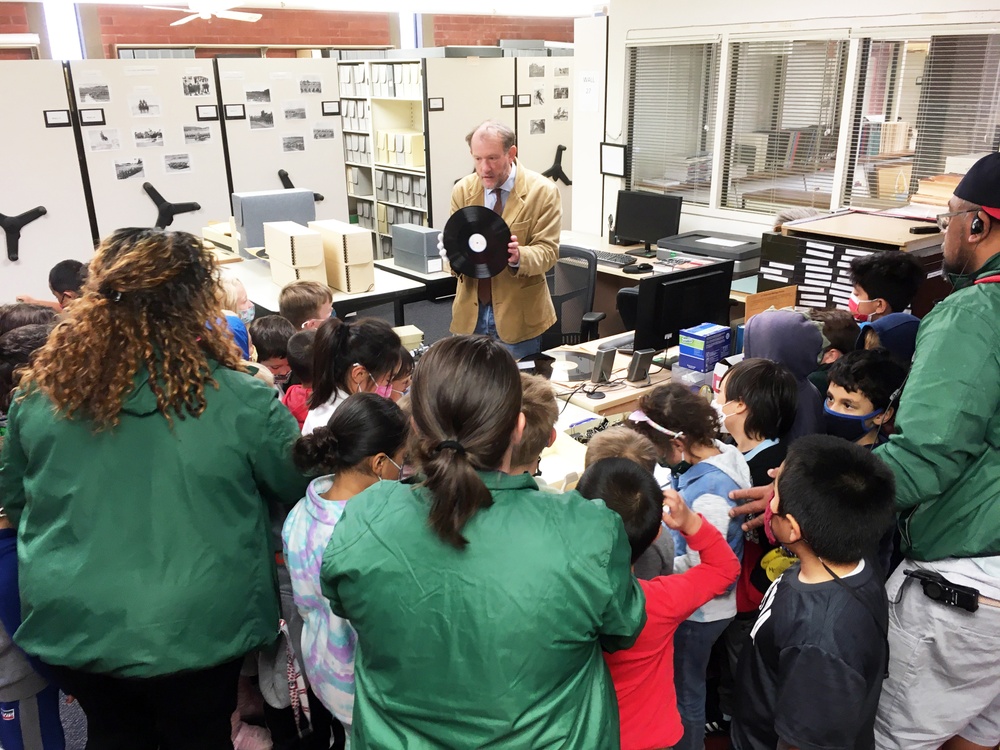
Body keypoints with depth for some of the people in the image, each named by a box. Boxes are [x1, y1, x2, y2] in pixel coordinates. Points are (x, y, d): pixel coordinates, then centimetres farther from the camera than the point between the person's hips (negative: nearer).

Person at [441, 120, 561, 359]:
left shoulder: (542, 191, -9)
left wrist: (518, 256, -33)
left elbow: (547, 251, -11)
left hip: (518, 315, -3)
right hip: (471, 312, 3)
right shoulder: (462, 190, 2)